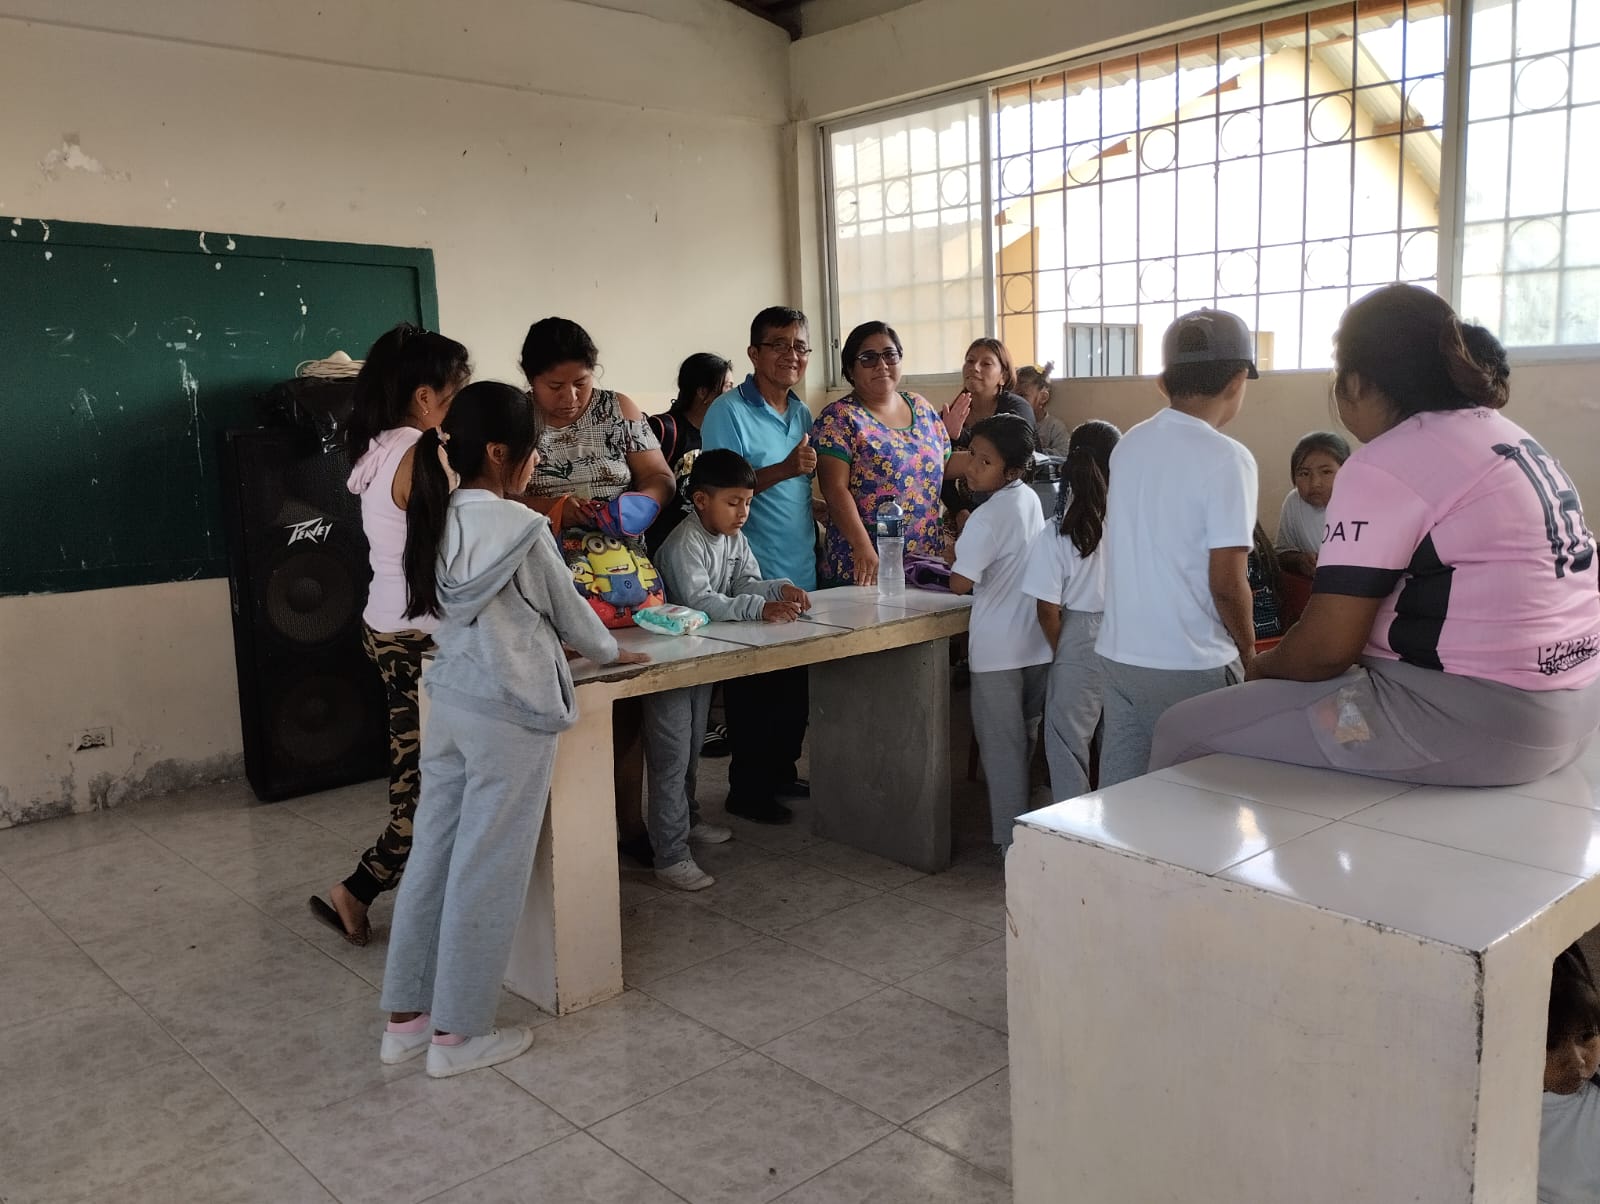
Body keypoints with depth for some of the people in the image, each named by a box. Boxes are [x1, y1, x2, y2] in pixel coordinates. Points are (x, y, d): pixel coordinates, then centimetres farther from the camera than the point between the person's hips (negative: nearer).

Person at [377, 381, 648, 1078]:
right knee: (487, 870, 4)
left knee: (434, 855, 14)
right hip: (509, 713, -7)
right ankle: (457, 1034, 16)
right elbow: (565, 608, -3)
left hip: (449, 700, 7)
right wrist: (609, 652, 17)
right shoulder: (520, 527, -17)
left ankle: (405, 1018, 26)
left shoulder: (437, 520, 4)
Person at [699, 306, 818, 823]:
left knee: (796, 683, 15)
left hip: (801, 572, 7)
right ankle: (747, 789, 14)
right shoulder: (728, 413, -11)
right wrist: (784, 470, -27)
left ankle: (782, 770, 30)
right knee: (754, 688, 2)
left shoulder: (802, 414, 12)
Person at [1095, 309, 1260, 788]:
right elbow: (1227, 583, -16)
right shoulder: (1225, 459, -14)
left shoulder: (1128, 445, 6)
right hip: (1189, 666, -6)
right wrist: (1248, 651, 0)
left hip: (1117, 653, 6)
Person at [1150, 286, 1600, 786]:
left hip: (1470, 723, -10)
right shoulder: (1509, 436, 13)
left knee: (1185, 730, -4)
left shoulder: (1384, 467, -15)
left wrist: (1262, 668, 6)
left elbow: (1326, 646, -17)